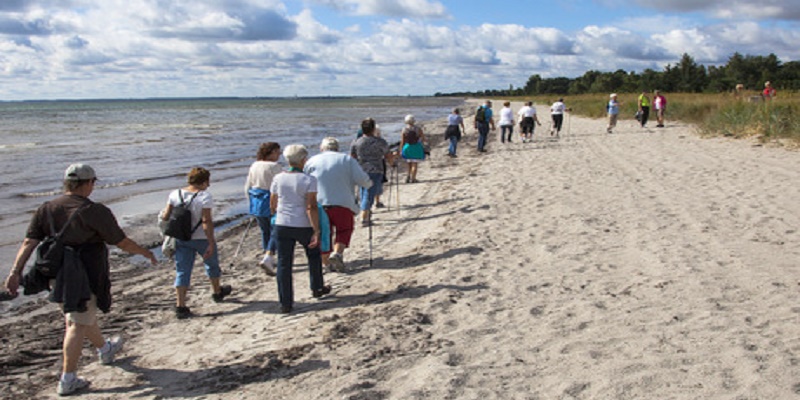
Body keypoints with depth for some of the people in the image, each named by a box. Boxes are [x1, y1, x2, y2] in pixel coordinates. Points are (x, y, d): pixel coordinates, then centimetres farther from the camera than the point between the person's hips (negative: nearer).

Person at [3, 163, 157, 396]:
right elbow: (122, 243, -10)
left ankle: (105, 350, 48)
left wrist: (16, 272, -6)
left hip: (58, 277, 7)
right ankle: (68, 379, 1)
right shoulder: (95, 212, -16)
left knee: (85, 316, 24)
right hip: (85, 279, -7)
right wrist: (147, 253, 4)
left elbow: (29, 242, -6)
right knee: (78, 326, 0)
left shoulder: (46, 209, 1)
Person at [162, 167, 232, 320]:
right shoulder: (205, 196, -17)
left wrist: (162, 214, 23)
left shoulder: (175, 194, -2)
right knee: (212, 264, 21)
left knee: (182, 271, 6)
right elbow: (206, 221, -22)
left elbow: (165, 217, -1)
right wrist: (211, 243, -20)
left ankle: (180, 305, -4)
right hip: (201, 239, -3)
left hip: (181, 239, 3)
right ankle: (217, 292, 41)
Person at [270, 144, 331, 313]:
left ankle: (286, 303, 7)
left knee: (284, 263, 7)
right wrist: (316, 231, -17)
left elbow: (272, 205, 9)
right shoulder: (309, 180, -11)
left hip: (282, 225, 3)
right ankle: (317, 288, 38)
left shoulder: (278, 178, 1)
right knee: (313, 255, 24)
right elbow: (311, 207, -18)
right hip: (303, 226, -2)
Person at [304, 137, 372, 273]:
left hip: (318, 205, 2)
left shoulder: (311, 161, 12)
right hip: (343, 204, -1)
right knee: (344, 231, 14)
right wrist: (369, 183, 19)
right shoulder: (347, 159, 8)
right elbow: (363, 180, -1)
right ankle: (337, 253, -10)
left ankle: (326, 262, 20)